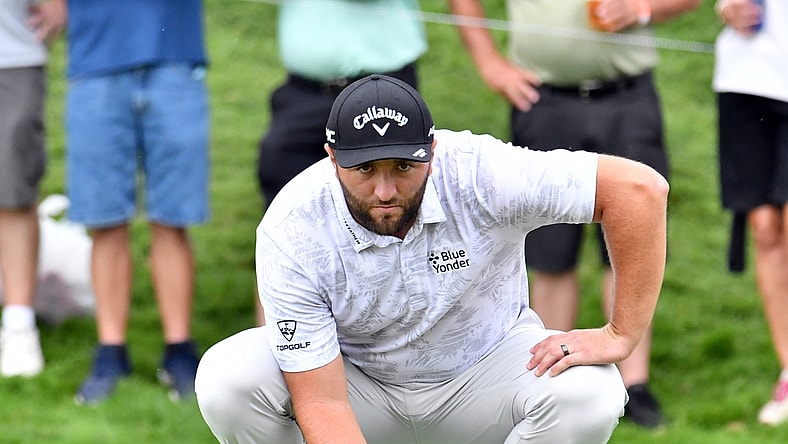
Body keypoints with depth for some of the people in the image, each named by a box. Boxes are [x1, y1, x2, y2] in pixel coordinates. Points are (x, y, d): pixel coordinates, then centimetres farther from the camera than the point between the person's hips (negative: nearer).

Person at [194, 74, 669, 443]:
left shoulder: (479, 173, -29)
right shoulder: (290, 232, -27)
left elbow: (640, 188, -28)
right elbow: (322, 402, -28)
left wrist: (620, 336, -26)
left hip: (481, 376, 0)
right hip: (360, 380, 0)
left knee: (586, 392, -31)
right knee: (225, 380, -26)